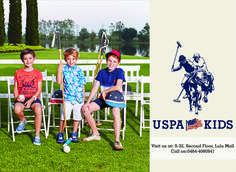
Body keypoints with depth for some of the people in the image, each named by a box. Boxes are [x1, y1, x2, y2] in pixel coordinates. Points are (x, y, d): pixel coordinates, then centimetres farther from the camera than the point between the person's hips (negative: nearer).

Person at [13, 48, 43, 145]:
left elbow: (39, 90, 2)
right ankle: (22, 121, 6)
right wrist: (17, 97, -12)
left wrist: (31, 100, -13)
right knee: (17, 109, -34)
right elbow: (15, 88, 10)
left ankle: (37, 135, -19)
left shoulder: (37, 73, 6)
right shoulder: (18, 73, 10)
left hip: (33, 98, -1)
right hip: (21, 98, 1)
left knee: (38, 110, -33)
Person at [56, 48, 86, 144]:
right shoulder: (63, 70, 0)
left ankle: (74, 134, 23)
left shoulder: (79, 70, 7)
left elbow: (82, 84, 13)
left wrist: (83, 95, 9)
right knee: (64, 116, -8)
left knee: (77, 116, 9)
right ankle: (60, 134, 8)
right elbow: (59, 81, -12)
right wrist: (59, 70, -17)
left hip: (79, 98, 3)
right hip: (68, 97, -3)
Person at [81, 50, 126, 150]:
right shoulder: (102, 72, 5)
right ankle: (95, 134, 7)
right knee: (85, 109, -11)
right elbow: (95, 87, 2)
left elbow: (118, 87, -22)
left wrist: (105, 91, -9)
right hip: (104, 98, 5)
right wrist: (88, 102, -6)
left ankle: (117, 140, -35)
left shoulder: (119, 71, -8)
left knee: (116, 111, -39)